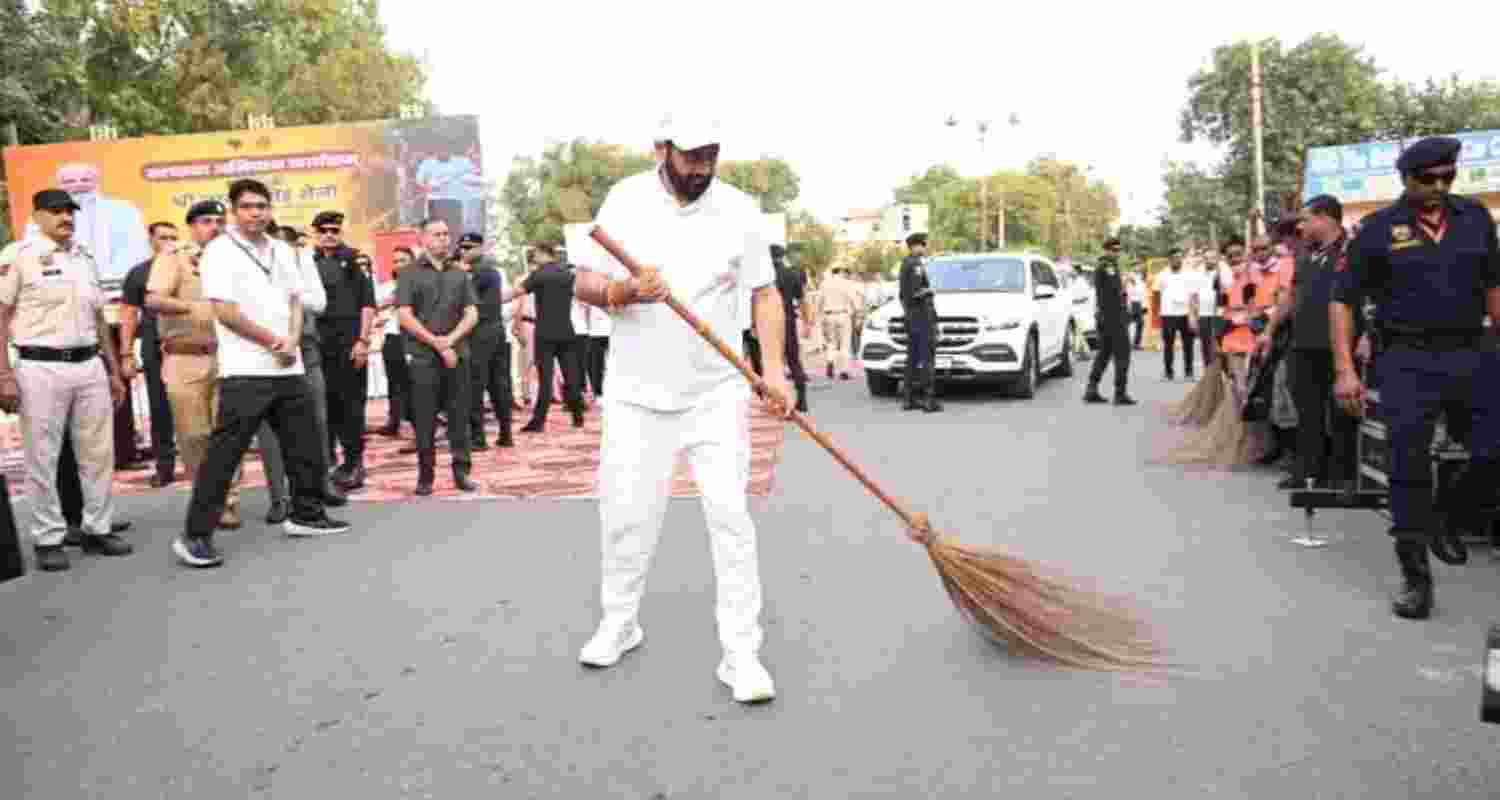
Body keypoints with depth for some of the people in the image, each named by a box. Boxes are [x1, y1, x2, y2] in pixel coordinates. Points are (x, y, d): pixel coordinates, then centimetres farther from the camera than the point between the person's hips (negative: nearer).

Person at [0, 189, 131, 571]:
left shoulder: (86, 259, 14)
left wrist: (114, 371, 17)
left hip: (89, 366, 5)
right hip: (41, 368, -5)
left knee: (99, 453, 8)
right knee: (42, 459, 2)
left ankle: (97, 529, 19)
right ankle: (48, 539, 12)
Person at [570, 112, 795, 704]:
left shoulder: (739, 210, 0)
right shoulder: (625, 200, 0)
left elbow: (764, 293, 3)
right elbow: (583, 284, 1)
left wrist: (774, 369, -9)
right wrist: (624, 291, -21)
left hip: (717, 393, -1)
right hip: (636, 392, 1)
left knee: (730, 515, -7)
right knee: (625, 512, 7)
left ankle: (741, 654, 2)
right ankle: (619, 624, 30)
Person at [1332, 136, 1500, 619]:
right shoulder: (1378, 229, -2)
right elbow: (1342, 301, -2)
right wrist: (1345, 370, -9)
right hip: (1408, 361, -3)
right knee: (1409, 468, -1)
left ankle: (1448, 521, 25)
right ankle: (1415, 577, 10)